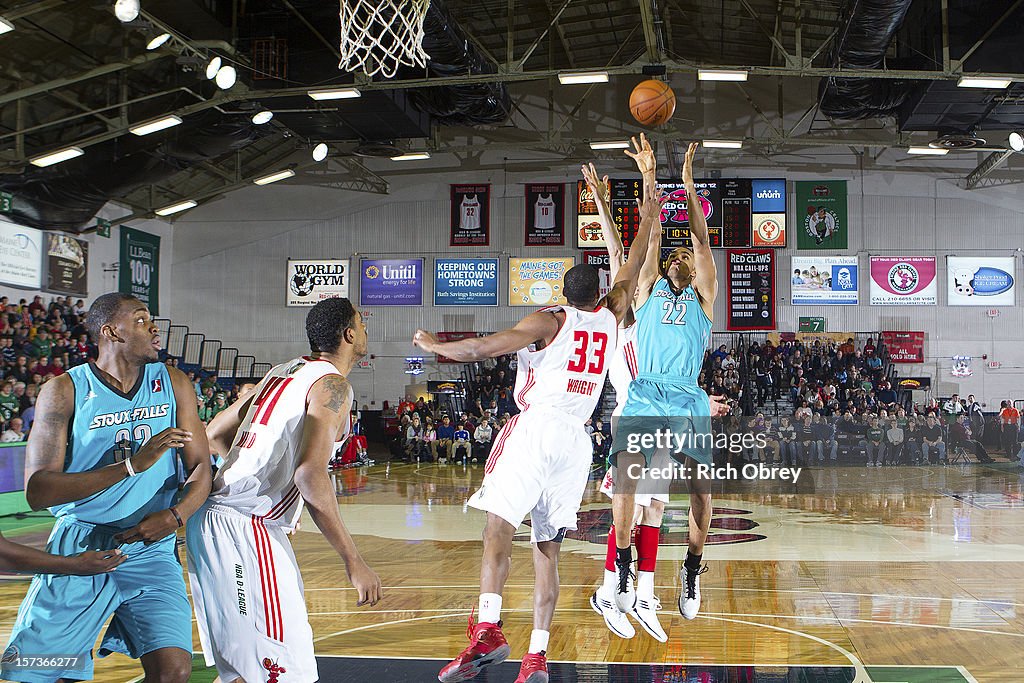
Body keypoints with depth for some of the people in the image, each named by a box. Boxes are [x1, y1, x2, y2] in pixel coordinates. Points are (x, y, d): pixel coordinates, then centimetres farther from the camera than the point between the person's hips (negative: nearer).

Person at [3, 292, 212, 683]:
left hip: (150, 550, 2)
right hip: (79, 548, -2)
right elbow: (37, 491, -13)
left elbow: (201, 467, 9)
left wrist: (175, 516, -13)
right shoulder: (65, 391, -4)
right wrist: (132, 464, -22)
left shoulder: (172, 384, 7)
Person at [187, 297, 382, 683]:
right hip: (245, 527, -10)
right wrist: (353, 561, -19)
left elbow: (215, 435, 22)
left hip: (214, 517, 10)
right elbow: (310, 472, -21)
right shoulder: (332, 385, -7)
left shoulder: (283, 371, 18)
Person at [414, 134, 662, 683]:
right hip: (577, 440, 5)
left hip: (538, 428, -5)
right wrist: (647, 216, 36)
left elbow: (485, 347, -7)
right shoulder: (610, 318, 14)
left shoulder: (550, 320, 1)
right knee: (546, 549, 6)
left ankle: (488, 632, -24)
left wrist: (433, 346, 7)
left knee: (498, 528, -9)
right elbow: (631, 272, 27)